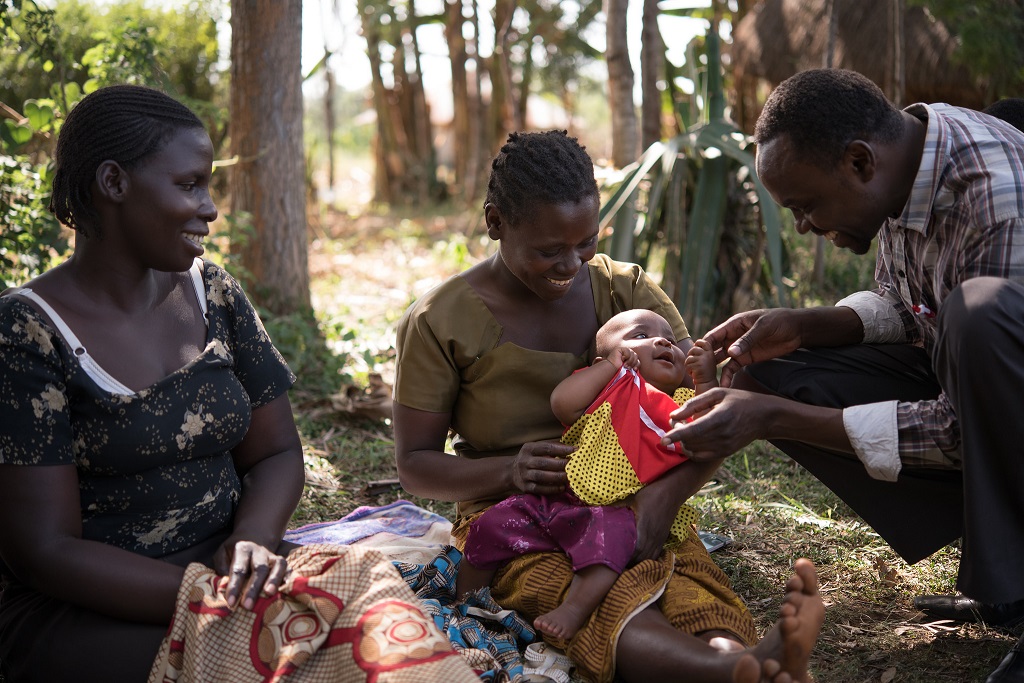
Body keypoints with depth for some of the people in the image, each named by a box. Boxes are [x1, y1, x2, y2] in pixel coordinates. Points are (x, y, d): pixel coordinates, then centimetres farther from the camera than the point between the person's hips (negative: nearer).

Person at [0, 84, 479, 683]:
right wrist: (206, 595, -23)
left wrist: (252, 541, -11)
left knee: (371, 593, -23)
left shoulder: (213, 293, 8)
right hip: (85, 615, -5)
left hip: (223, 570, 6)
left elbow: (277, 453, 11)